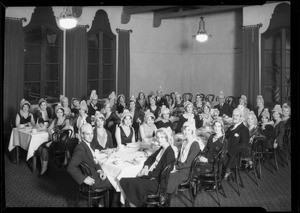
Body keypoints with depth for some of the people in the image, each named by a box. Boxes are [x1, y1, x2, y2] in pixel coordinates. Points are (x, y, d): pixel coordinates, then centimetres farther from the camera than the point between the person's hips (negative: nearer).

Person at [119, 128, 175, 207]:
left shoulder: (169, 152, -13)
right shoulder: (161, 149, 14)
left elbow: (163, 172, -17)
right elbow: (150, 158, 24)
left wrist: (146, 174, -13)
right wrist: (146, 167, 4)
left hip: (157, 182, -9)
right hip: (150, 175, 9)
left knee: (133, 184, -23)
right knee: (123, 181, -6)